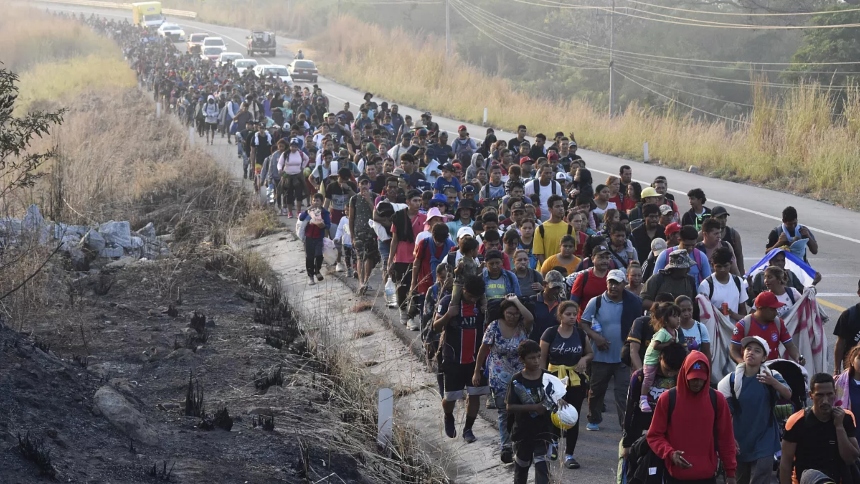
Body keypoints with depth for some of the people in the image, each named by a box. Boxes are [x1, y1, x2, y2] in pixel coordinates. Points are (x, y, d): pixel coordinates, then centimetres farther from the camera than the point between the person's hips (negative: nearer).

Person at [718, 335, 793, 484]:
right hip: (739, 444, 2)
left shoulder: (771, 376, -5)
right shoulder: (731, 380, -4)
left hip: (764, 443, -2)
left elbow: (788, 395, -23)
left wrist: (773, 382, -42)